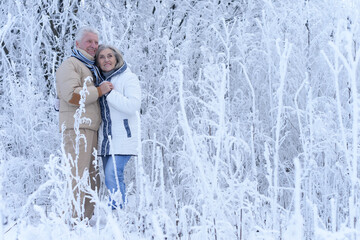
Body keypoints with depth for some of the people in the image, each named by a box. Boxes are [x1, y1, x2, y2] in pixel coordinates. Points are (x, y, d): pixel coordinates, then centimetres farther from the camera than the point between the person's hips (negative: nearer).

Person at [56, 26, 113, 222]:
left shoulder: (91, 68, 27)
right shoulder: (70, 65, -3)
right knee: (77, 177, -14)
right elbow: (72, 96, -19)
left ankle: (85, 222, 12)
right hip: (77, 127, -10)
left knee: (92, 180, 9)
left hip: (91, 129, 10)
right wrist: (99, 91, -12)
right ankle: (73, 223, -16)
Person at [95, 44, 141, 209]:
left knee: (113, 174, -19)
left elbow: (133, 106, -19)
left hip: (123, 138, -7)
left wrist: (110, 92, -18)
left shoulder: (129, 78, -6)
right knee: (110, 177, 5)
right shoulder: (99, 80, 14)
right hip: (106, 138, 7)